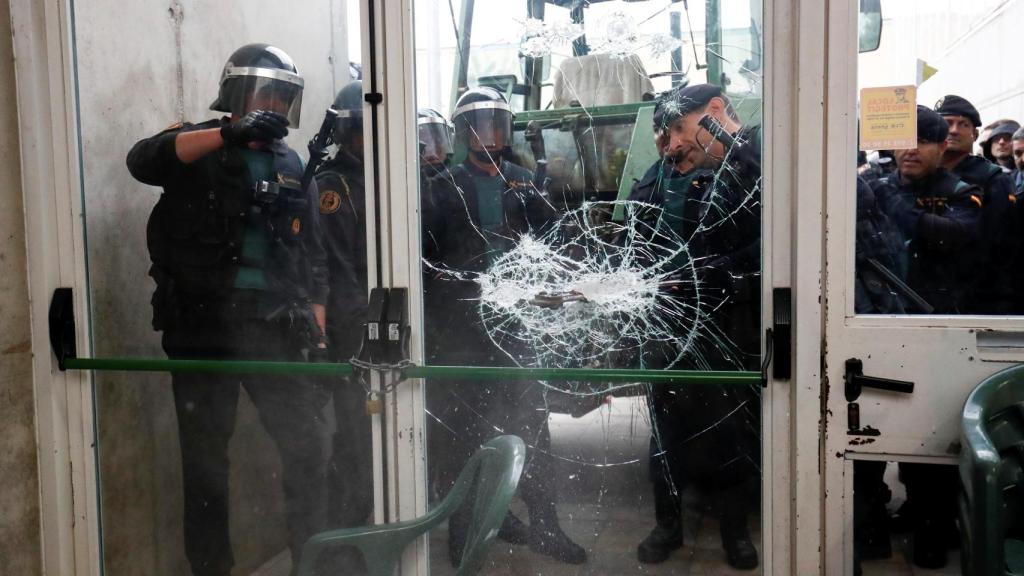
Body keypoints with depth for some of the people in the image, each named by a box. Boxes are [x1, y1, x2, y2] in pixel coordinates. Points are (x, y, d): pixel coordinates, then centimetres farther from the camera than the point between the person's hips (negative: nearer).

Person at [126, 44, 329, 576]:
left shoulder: (293, 167, 15)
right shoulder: (197, 146, 3)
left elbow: (313, 260, 15)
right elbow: (143, 159, -21)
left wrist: (317, 333, 7)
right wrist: (228, 134, -32)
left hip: (274, 328, 3)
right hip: (202, 328, -3)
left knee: (305, 444, 2)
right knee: (205, 455, 6)